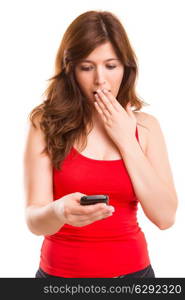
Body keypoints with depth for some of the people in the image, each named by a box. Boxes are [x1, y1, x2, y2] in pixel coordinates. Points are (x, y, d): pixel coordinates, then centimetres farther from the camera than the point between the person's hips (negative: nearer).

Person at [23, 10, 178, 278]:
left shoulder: (146, 125, -3)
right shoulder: (46, 123, -11)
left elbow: (165, 217, -10)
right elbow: (34, 220, -15)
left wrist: (127, 141, -14)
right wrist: (59, 212, -37)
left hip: (133, 269, 2)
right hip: (62, 270, -2)